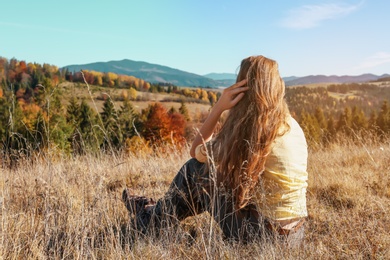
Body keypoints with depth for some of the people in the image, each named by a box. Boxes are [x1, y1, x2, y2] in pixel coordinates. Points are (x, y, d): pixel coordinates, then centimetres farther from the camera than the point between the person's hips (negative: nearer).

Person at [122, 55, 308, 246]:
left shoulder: (247, 129, -17)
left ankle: (152, 220, 27)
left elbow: (196, 151, -1)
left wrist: (218, 107, -8)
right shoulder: (292, 125, 2)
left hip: (262, 235, -7)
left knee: (196, 168, 6)